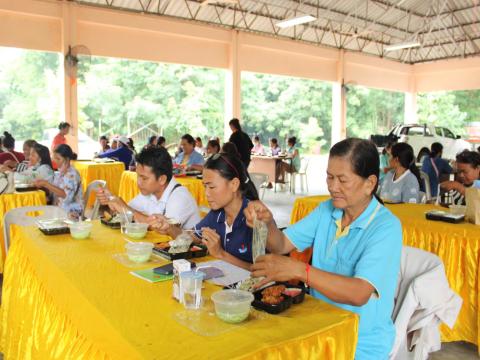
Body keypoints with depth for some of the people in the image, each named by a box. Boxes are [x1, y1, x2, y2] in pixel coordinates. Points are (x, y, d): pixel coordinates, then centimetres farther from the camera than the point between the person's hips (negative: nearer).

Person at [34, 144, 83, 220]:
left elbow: (66, 196, -23)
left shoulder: (72, 174, -12)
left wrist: (46, 184, -21)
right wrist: (42, 184, 0)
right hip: (58, 210, 7)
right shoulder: (60, 173, 12)